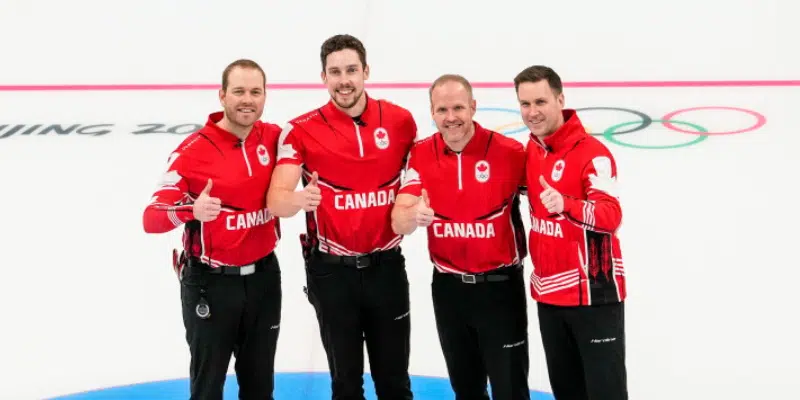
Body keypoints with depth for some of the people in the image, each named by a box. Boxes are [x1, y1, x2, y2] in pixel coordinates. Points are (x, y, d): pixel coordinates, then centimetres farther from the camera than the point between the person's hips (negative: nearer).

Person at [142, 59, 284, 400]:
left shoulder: (274, 138, -3)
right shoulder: (193, 151, -18)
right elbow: (151, 218, -21)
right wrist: (191, 209, -42)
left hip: (263, 277, 5)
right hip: (210, 283, -5)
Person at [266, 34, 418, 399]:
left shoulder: (400, 120, -2)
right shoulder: (301, 131, -9)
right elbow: (275, 200, -17)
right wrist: (297, 200, -38)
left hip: (386, 266, 1)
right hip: (331, 270, -1)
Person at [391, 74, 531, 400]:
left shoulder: (509, 152, -14)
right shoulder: (420, 155, -4)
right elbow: (398, 223, -11)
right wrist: (413, 215, -33)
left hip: (500, 286, -3)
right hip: (448, 287, 4)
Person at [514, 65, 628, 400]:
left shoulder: (592, 153, -18)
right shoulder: (531, 150, 6)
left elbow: (611, 216, -31)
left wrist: (564, 205, -46)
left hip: (593, 293, -8)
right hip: (549, 293, 8)